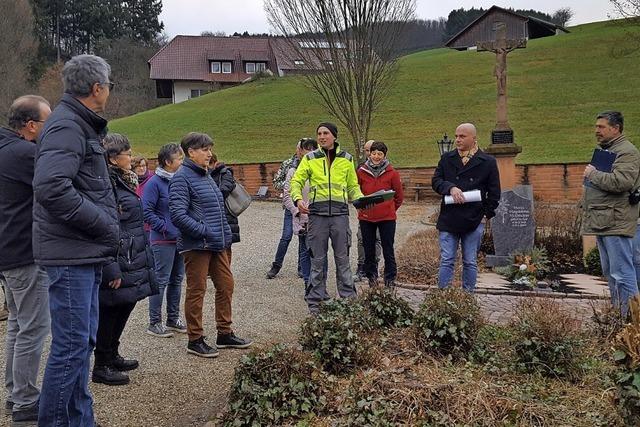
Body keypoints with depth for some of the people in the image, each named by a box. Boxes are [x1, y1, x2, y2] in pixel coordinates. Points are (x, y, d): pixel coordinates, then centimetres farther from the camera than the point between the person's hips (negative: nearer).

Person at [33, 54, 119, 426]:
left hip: (86, 255, 10)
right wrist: (105, 226, -19)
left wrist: (107, 235, 13)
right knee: (71, 345, -4)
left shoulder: (80, 125, 18)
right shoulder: (67, 126, -14)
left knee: (83, 341, 16)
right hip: (71, 255, -10)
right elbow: (50, 188, -27)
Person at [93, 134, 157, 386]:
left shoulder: (122, 180, 15)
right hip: (118, 263, -10)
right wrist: (111, 270, -25)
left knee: (123, 308, 18)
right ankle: (101, 366, 14)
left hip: (132, 261, 10)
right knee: (111, 312, 1)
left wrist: (143, 258, 24)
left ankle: (112, 356, 33)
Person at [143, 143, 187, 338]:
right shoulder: (155, 183, -12)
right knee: (161, 281, -1)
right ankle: (154, 323, 9)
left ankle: (173, 319, 25)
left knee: (177, 279, 14)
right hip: (163, 241, -7)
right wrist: (166, 229, -16)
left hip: (181, 239, 7)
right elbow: (147, 212, -15)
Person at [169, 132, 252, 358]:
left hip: (218, 244, 9)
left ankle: (225, 334, 26)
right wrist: (204, 231, -21)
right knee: (196, 291, 1)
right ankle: (195, 340, 13)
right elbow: (178, 214, -21)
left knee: (226, 286, 13)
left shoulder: (206, 175, 15)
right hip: (196, 246, -9)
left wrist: (225, 234, 14)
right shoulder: (182, 178, -13)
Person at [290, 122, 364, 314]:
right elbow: (296, 181, 7)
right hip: (317, 212, 0)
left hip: (340, 212, 1)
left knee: (342, 259, 3)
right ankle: (315, 302, 12)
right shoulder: (310, 158, 7)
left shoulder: (346, 159, 12)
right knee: (317, 260, 4)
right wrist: (298, 199, -13)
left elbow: (353, 187, 18)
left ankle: (349, 300, 11)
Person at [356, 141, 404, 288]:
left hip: (387, 217, -2)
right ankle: (372, 277, 22)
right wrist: (361, 206, 8)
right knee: (369, 249, 10)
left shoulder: (392, 173, -3)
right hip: (366, 217, 2)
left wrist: (391, 209, 6)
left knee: (388, 249, 3)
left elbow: (399, 196, 7)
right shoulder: (361, 172, 0)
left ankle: (390, 279, 12)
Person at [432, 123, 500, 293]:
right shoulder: (446, 159, 9)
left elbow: (494, 192, 6)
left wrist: (487, 213, 0)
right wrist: (450, 188, -15)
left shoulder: (488, 162, 3)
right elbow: (435, 181, 3)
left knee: (470, 263, 7)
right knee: (446, 261, 1)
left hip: (474, 221, -1)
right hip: (449, 220, 1)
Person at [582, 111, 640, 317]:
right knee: (610, 273, 15)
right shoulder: (605, 150, 21)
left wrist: (593, 174, -14)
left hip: (616, 223, -10)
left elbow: (620, 182, -26)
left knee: (622, 273, -10)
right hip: (603, 223, 10)